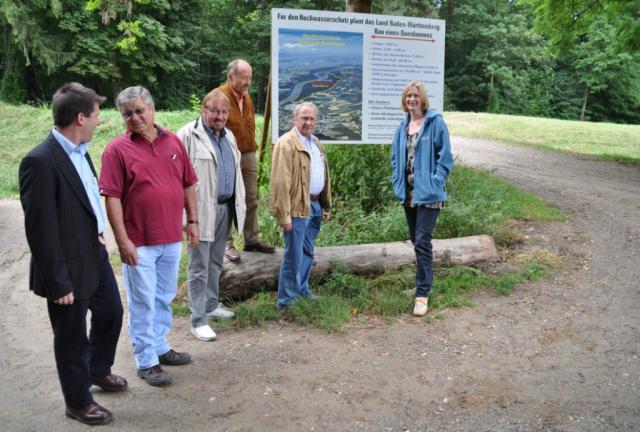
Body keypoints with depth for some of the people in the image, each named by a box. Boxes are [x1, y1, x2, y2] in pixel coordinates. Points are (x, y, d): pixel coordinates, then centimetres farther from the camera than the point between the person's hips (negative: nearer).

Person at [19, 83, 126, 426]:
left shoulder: (80, 151, 3)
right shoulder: (40, 161, -24)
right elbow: (40, 229, -23)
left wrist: (99, 233, 9)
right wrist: (58, 282, -20)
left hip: (96, 256, 9)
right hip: (70, 268, -9)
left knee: (111, 313, 25)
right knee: (72, 337, 11)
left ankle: (98, 371, 51)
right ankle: (78, 402, 34)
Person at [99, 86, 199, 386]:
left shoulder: (173, 141, 5)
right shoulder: (118, 149, -8)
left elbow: (188, 184, 12)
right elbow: (112, 197, -12)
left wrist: (192, 220, 9)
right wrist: (123, 240, -17)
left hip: (172, 239, 5)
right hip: (139, 243, -5)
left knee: (164, 299, 18)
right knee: (143, 303, 5)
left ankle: (160, 347, 35)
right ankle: (147, 361, 18)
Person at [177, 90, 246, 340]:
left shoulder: (228, 136, 14)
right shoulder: (189, 135, -11)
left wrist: (239, 205, 15)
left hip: (225, 208, 7)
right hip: (202, 211, -7)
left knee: (215, 263, 19)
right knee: (199, 267, 0)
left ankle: (211, 305, 34)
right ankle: (198, 320, 8)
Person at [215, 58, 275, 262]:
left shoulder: (246, 97, 13)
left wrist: (251, 147, 14)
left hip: (249, 156, 7)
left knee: (251, 200, 12)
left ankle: (252, 240, 23)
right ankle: (227, 243, 11)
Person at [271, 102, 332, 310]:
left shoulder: (316, 143, 16)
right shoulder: (286, 144, -11)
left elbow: (324, 176, 22)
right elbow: (280, 182, -17)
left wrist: (326, 206, 18)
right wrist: (284, 215, -20)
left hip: (315, 206, 8)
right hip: (298, 207, -8)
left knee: (307, 253, 17)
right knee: (294, 256, -2)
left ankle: (302, 293, 30)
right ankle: (287, 301, 8)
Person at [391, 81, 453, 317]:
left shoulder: (435, 123, -8)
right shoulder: (402, 127, 9)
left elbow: (444, 157, -8)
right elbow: (395, 158, 16)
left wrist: (434, 183, -15)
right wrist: (397, 183, 4)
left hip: (427, 193, -6)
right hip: (407, 193, 6)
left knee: (422, 241, -9)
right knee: (416, 240, 16)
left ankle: (422, 294, -1)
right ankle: (424, 280, 34)